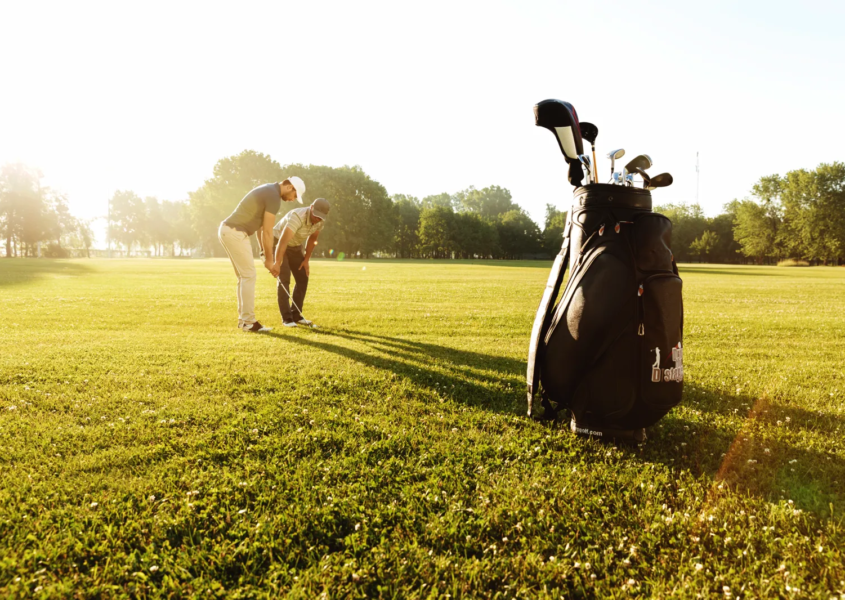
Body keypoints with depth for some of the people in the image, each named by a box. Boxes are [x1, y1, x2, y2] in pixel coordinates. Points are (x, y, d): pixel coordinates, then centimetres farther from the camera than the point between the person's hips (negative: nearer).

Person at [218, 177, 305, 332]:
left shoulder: (267, 191, 20)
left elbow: (261, 227, 19)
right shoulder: (274, 197, -13)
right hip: (235, 233, -10)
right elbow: (267, 232, -12)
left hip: (228, 231, 10)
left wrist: (265, 254, 17)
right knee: (249, 276, -6)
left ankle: (243, 319, 16)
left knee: (245, 277, 13)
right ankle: (248, 321, -3)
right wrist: (269, 259, -3)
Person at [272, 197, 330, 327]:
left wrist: (306, 260, 0)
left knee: (303, 279, 1)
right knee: (284, 279, -16)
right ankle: (286, 318, -11)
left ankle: (296, 315, 10)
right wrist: (277, 263, -51)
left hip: (295, 246, 7)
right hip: (277, 244, -7)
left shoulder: (320, 221, -13)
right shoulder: (297, 216, -36)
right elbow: (283, 240, -44)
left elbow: (312, 239, 4)